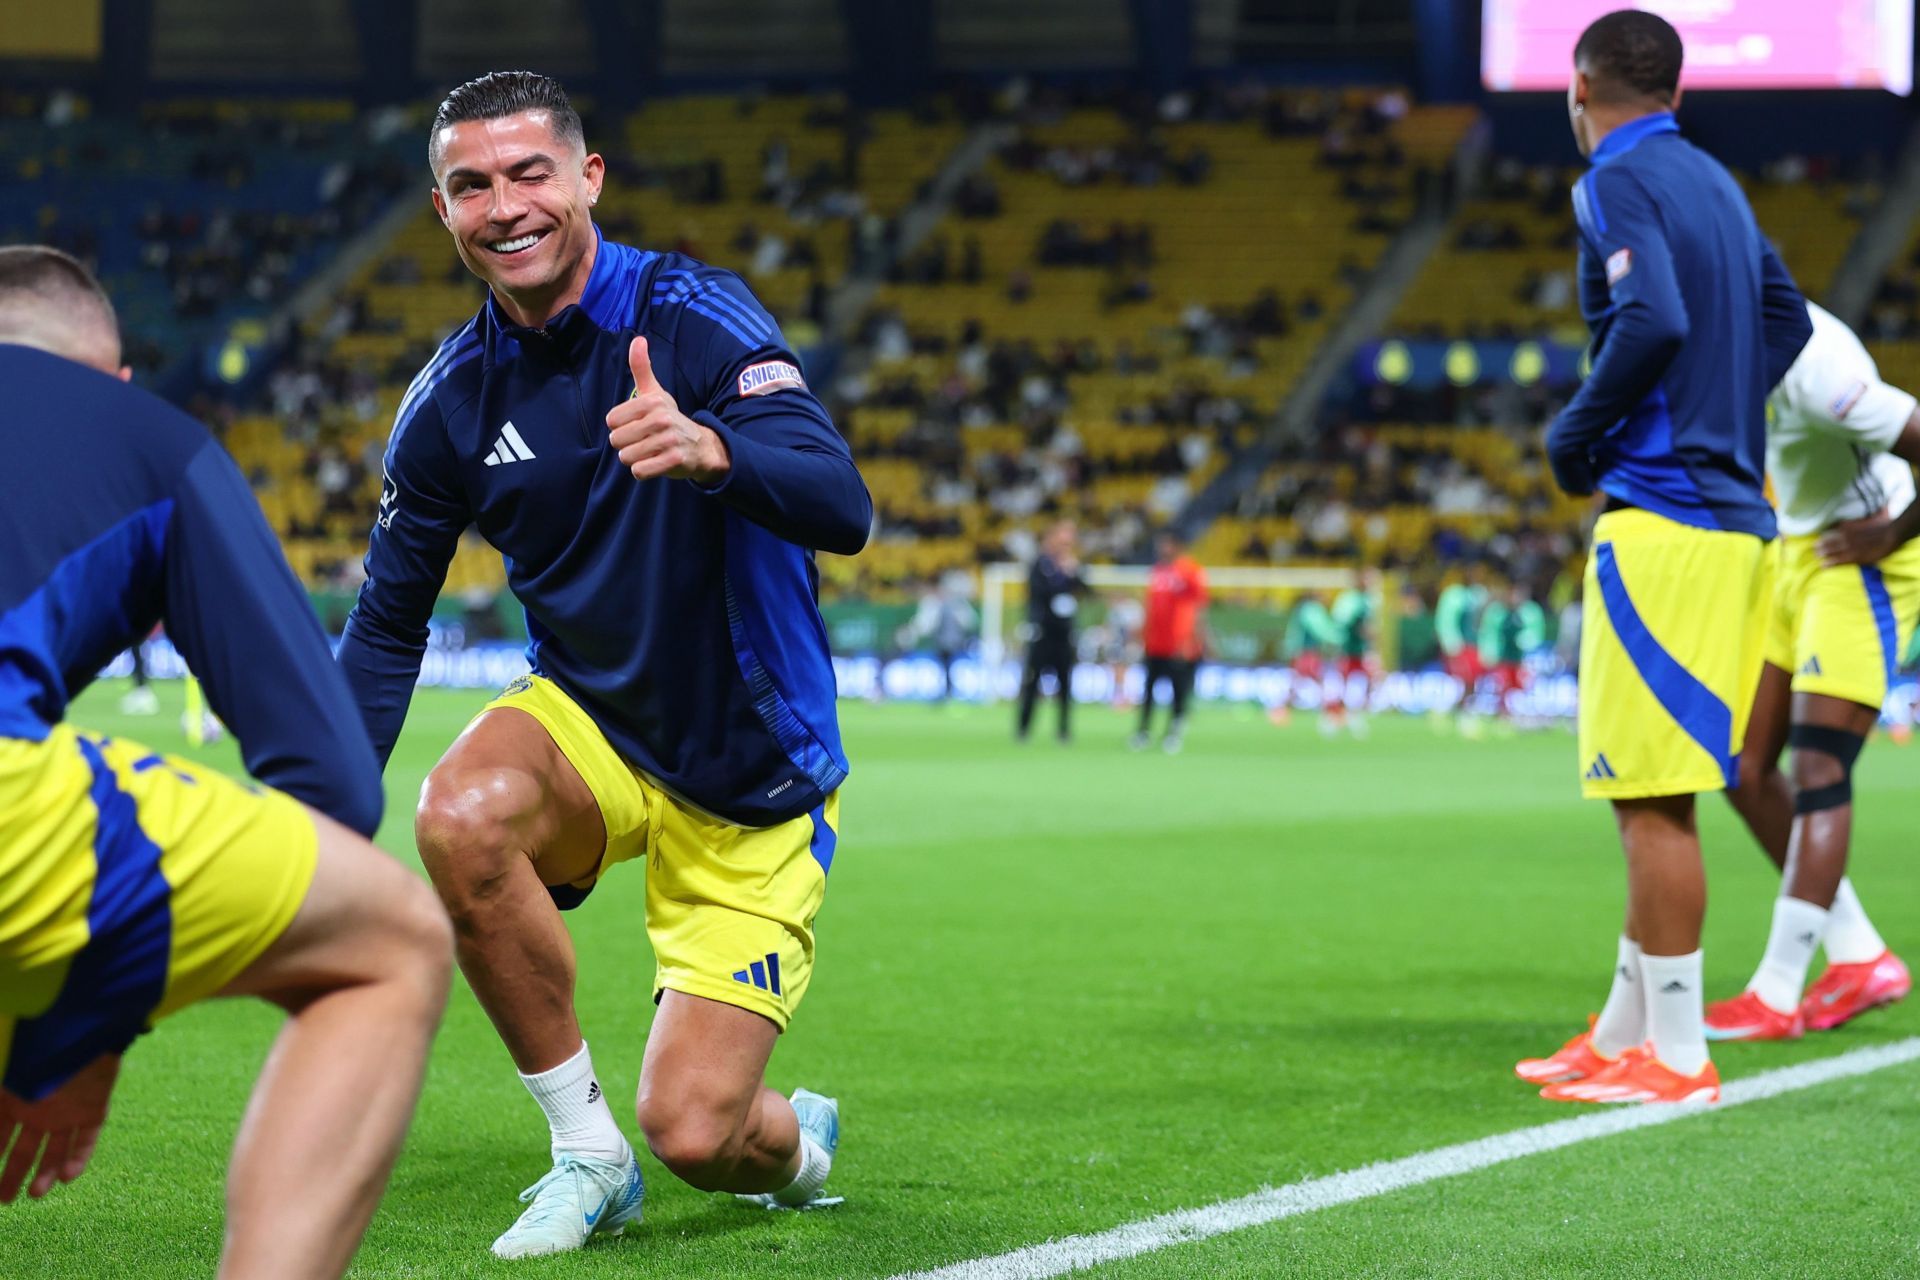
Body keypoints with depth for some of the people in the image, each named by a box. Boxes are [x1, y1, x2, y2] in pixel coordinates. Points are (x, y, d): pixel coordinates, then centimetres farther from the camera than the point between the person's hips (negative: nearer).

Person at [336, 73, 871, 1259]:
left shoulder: (694, 316, -18)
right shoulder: (451, 400, -6)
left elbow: (843, 511, -30)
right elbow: (387, 626, 3)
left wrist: (711, 449, -51)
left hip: (755, 782, -3)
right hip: (588, 726, 3)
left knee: (693, 1133, -12)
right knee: (462, 813, -33)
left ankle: (794, 1141, 29)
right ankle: (586, 1154, -12)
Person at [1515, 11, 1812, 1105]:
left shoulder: (1618, 182, -8)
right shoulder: (1713, 182, 18)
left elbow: (1655, 323, -22)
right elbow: (1786, 318, 24)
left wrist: (1575, 438, -9)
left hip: (1662, 519, -9)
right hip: (1737, 512, 9)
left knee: (1652, 797, -6)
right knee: (1657, 792, 14)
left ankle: (1676, 1053, -5)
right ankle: (1626, 1032, 20)